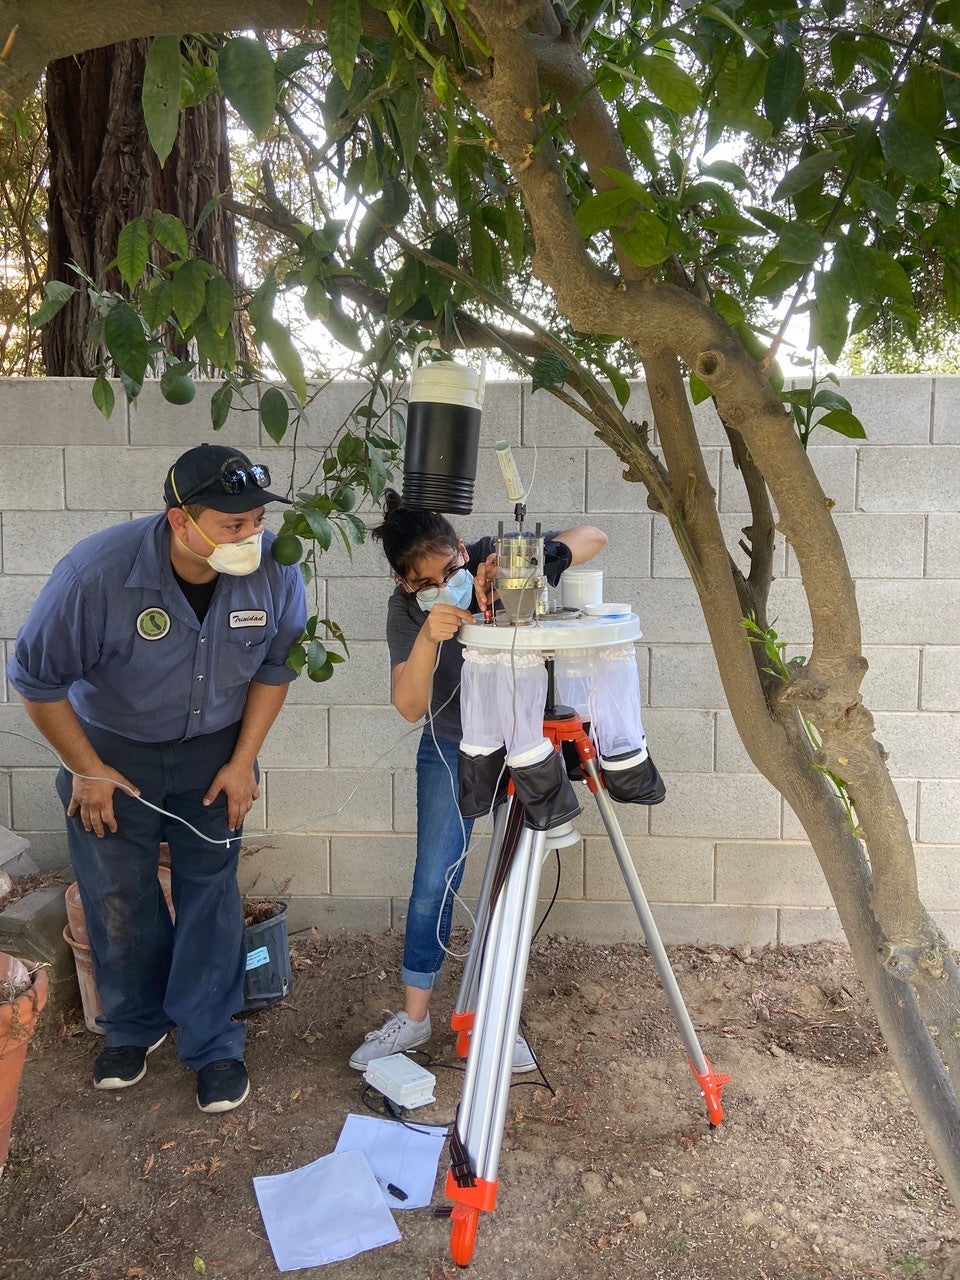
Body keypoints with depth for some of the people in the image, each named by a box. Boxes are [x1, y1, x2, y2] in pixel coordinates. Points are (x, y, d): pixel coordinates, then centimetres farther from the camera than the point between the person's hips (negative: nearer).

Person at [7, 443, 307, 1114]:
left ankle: (213, 1044, 25)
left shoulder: (274, 569, -23)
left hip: (213, 752, 1)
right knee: (119, 900, 11)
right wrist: (87, 770, -10)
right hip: (111, 750, -1)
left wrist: (243, 760, -5)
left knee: (212, 894, 6)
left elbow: (276, 666, -5)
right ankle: (134, 1026, 37)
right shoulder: (97, 573, -31)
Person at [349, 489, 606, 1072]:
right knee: (433, 882, 1)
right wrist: (429, 637, -44)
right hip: (450, 749, 1)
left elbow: (593, 536, -22)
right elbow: (409, 706, -26)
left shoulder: (496, 558, -19)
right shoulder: (406, 608, -17)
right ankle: (414, 1017, 20)